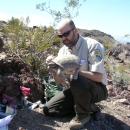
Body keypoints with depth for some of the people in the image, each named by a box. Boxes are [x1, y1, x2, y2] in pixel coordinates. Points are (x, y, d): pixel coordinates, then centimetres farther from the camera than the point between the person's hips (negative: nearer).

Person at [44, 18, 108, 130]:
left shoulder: (92, 45, -21)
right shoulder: (63, 51, -2)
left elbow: (98, 77, -29)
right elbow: (59, 81, -1)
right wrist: (54, 69, -22)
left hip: (97, 89, -6)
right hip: (77, 89, 6)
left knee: (77, 81, -38)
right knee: (48, 110, -1)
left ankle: (83, 114, -9)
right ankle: (86, 106, 8)